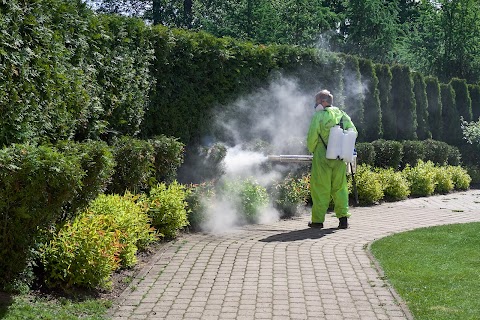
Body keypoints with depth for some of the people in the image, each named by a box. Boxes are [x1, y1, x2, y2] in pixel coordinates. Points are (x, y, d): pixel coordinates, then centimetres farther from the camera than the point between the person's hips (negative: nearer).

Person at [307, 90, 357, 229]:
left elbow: (312, 137, -11)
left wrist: (312, 150, 8)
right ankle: (343, 217, 7)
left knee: (320, 189, 3)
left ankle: (318, 220, 7)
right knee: (340, 188, 12)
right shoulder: (343, 115, 8)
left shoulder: (319, 116, -8)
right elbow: (353, 132, 6)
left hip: (322, 158, -5)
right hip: (340, 159, 5)